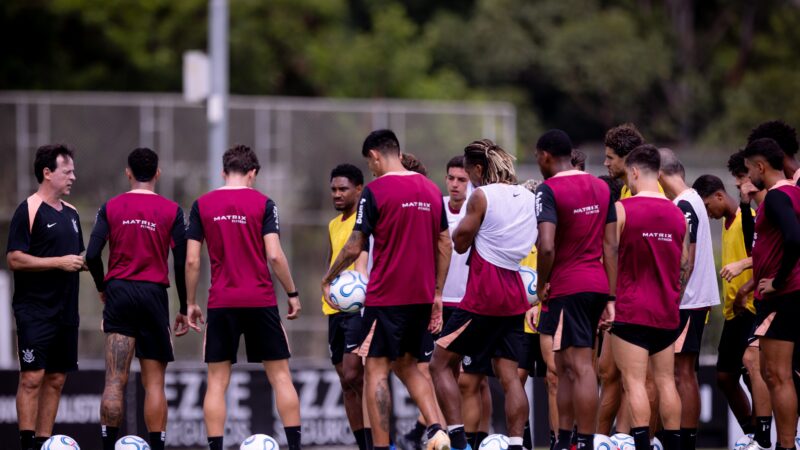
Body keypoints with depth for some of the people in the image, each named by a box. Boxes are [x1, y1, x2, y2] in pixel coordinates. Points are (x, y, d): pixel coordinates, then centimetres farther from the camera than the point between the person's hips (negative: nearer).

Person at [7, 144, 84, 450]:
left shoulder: (70, 213, 16)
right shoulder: (29, 210, -8)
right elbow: (15, 259, -15)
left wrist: (81, 262, 5)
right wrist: (59, 262, -18)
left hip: (65, 310, 8)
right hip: (35, 310, -8)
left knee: (56, 379, 7)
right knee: (32, 377, -10)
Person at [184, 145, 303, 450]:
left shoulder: (202, 205, 3)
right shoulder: (263, 203, -2)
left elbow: (192, 260, 1)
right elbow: (275, 255, -9)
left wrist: (191, 304, 10)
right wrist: (292, 294, 2)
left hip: (221, 304, 1)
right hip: (261, 301, -1)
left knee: (217, 381, 5)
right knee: (280, 375, 6)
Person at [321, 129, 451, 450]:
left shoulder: (375, 191, -10)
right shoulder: (430, 189, 9)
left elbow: (354, 248, -9)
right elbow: (445, 246, 11)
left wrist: (327, 280, 5)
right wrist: (437, 294, 16)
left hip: (386, 297, -6)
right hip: (422, 297, 6)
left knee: (376, 371, 0)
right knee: (407, 366, 19)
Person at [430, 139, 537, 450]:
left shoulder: (482, 196, -10)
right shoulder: (529, 198, 10)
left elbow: (460, 243, -3)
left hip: (483, 295, -7)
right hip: (515, 295, 7)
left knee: (441, 364, 2)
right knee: (509, 375, 5)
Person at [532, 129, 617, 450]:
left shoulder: (549, 190, -12)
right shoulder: (601, 188, 12)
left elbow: (547, 247, -23)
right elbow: (611, 246, 11)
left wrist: (541, 285, -7)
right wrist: (610, 298, 12)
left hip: (566, 289, -8)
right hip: (597, 285, 8)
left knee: (581, 367, -8)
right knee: (565, 367, 16)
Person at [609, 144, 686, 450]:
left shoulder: (622, 209, -8)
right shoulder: (677, 213, 6)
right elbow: (684, 263, 14)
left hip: (630, 310, -5)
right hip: (667, 311, 5)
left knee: (634, 382, -6)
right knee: (666, 381, 10)